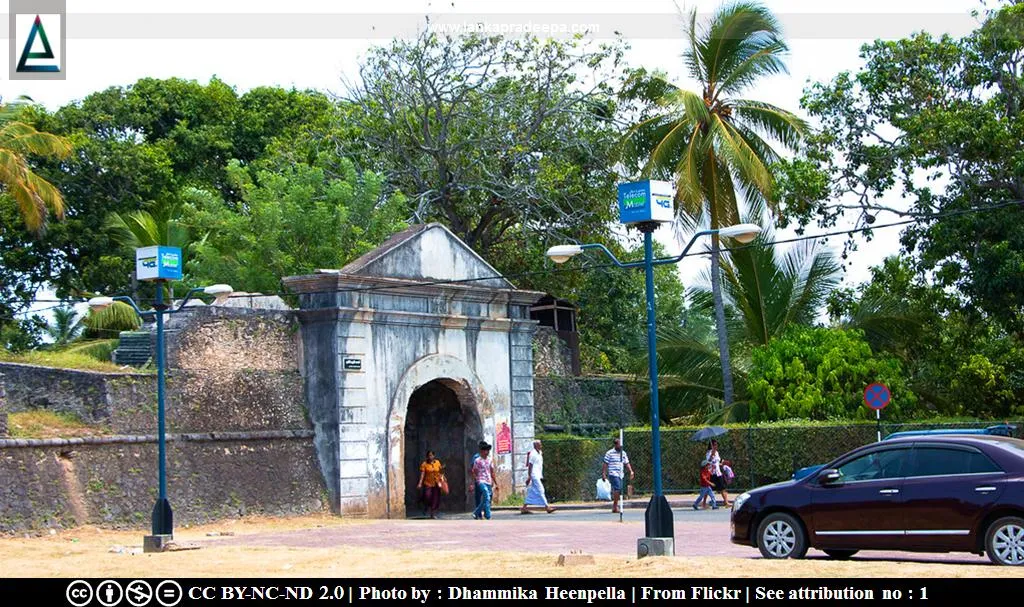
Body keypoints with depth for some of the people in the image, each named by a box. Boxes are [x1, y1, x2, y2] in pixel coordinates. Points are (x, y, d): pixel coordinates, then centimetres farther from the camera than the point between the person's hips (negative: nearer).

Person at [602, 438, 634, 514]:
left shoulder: (623, 453, 16)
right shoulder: (610, 453, 0)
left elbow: (626, 463, 18)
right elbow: (605, 464, 0)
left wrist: (631, 471, 5)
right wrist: (603, 474, -5)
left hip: (620, 475, 6)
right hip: (613, 474, -6)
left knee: (619, 491, 3)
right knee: (617, 488, -19)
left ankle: (614, 507, 13)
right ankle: (615, 506, -15)